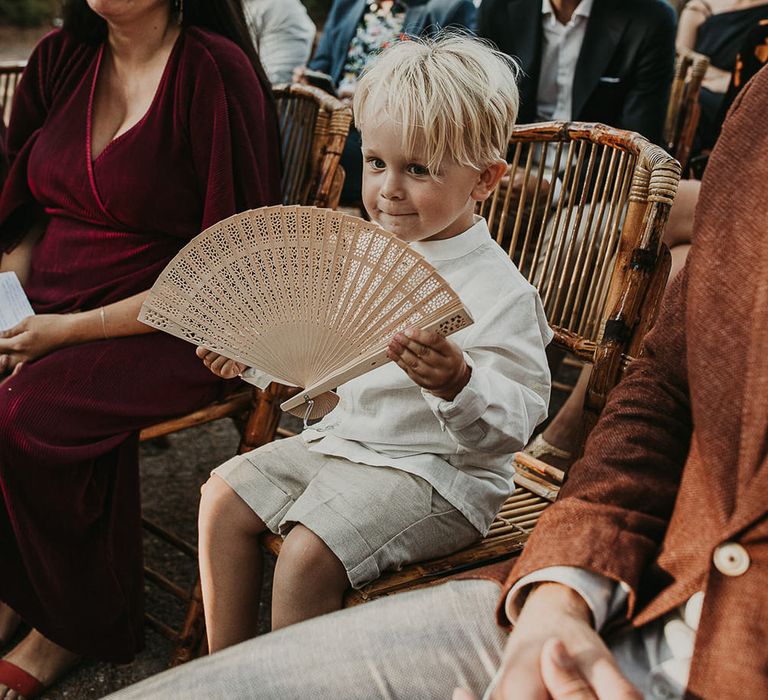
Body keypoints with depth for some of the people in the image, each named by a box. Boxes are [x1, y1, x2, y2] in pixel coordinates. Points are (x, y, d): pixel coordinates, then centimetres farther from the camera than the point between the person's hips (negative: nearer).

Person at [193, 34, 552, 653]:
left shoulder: (498, 292, -19)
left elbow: (515, 422, -23)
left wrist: (458, 383, -43)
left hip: (436, 473, -8)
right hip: (344, 438, 9)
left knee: (307, 555, -25)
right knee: (225, 496, 5)